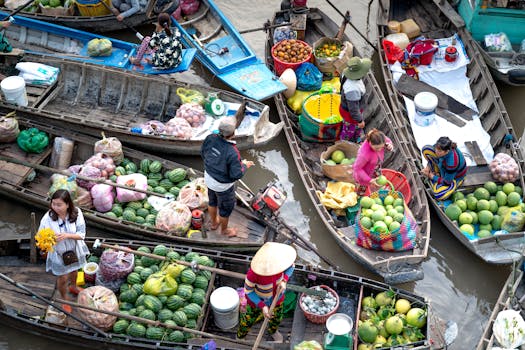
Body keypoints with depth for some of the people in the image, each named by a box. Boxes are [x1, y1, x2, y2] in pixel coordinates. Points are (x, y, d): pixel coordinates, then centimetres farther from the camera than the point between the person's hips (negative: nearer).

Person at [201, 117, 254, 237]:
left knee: (213, 200, 33)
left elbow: (203, 154, -4)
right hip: (223, 184, -6)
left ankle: (214, 223, 59)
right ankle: (224, 229, 49)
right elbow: (236, 175, -28)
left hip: (209, 176, 6)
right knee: (226, 207, 24)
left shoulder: (210, 138, -22)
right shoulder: (232, 153, -39)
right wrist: (244, 165, -9)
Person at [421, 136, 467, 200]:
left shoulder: (452, 162, -44)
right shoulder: (440, 147, -29)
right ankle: (436, 173, 7)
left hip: (455, 176, -6)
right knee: (426, 149, -11)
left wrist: (432, 177, -15)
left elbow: (447, 182, -29)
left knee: (439, 196, -28)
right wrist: (427, 167, -10)